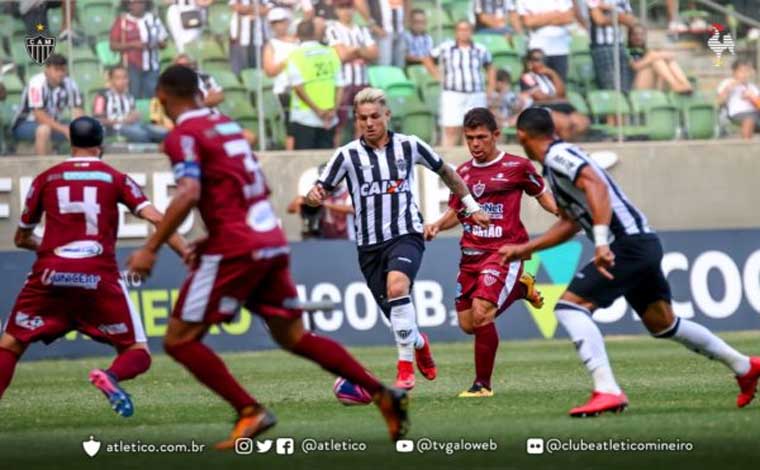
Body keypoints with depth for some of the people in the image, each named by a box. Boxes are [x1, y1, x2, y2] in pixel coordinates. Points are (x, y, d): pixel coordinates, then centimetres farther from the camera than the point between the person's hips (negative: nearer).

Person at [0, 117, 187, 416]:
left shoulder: (46, 179, 15)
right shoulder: (115, 179, 12)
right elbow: (156, 220, -1)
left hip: (50, 277, 1)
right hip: (99, 277, -1)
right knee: (137, 355, 8)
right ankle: (111, 376, -27)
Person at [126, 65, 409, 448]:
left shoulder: (183, 136, -7)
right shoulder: (227, 125, 18)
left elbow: (188, 194, -22)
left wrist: (150, 249, -19)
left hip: (234, 251, -8)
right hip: (273, 243, 8)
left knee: (179, 340, 0)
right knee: (294, 337, 17)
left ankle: (249, 413, -9)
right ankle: (383, 395, 11)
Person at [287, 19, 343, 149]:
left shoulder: (296, 56, -5)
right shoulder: (331, 53, 7)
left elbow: (298, 87, -14)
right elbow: (340, 86, 2)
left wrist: (316, 109, -12)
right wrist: (333, 109, -5)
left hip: (305, 118, -4)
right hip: (330, 120, 4)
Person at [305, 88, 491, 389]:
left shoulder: (409, 146, 1)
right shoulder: (348, 155, -1)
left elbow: (445, 172, 17)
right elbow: (322, 190, 1)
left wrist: (471, 207, 20)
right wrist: (314, 196, -24)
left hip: (406, 235, -2)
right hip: (369, 244, 2)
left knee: (397, 286, -32)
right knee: (397, 317, 5)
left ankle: (405, 365, -24)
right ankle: (419, 342, 42)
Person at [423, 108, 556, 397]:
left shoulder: (516, 167, -2)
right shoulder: (463, 172, 12)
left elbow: (542, 195, 11)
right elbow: (455, 212, 22)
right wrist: (437, 225, 2)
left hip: (505, 251, -6)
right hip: (471, 254, 6)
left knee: (481, 313, -22)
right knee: (467, 324, 7)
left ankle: (483, 383, -8)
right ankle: (519, 289, 32)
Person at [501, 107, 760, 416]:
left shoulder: (557, 155, -8)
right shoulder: (556, 164, 21)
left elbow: (596, 186, -25)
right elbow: (570, 222, 31)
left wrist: (601, 241, -34)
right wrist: (525, 249, 33)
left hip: (627, 244, -10)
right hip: (644, 243, 10)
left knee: (569, 306, -15)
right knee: (663, 324, 23)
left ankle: (607, 391, -25)